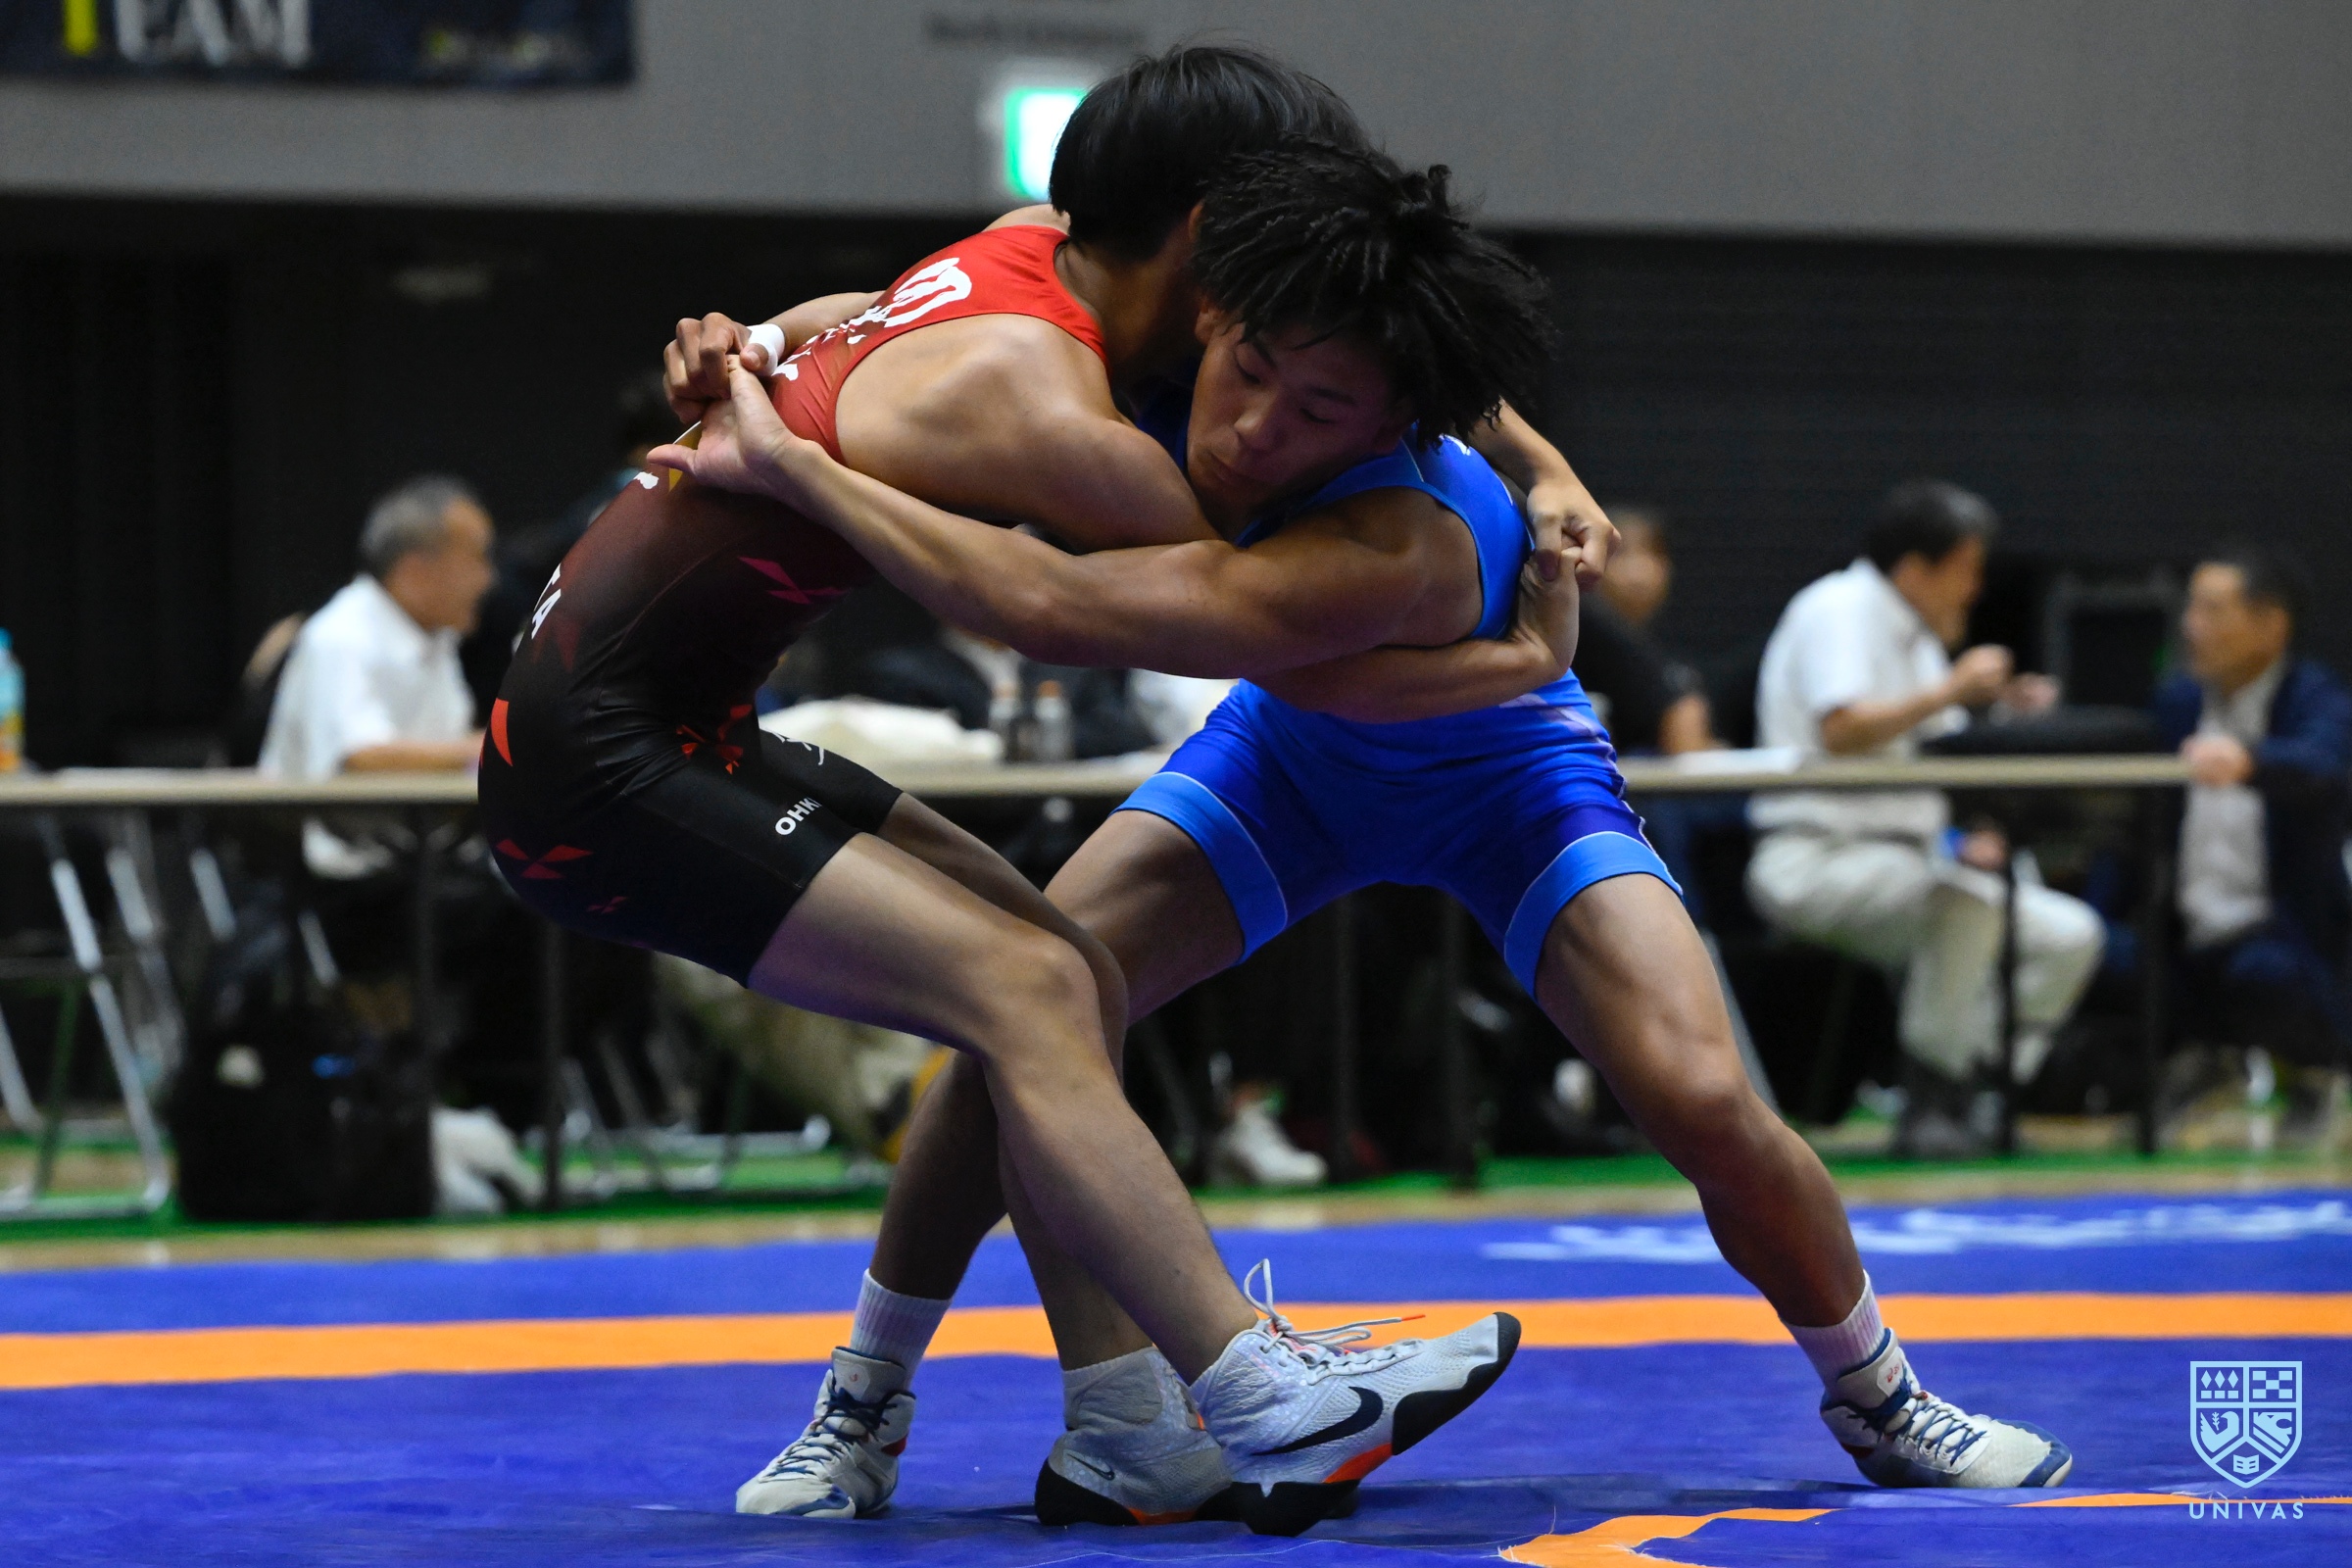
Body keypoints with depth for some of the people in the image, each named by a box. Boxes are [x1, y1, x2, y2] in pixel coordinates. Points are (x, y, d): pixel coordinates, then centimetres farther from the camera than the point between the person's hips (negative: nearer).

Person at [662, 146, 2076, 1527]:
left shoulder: (1391, 555, -48)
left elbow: (1049, 610, -57)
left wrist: (792, 466, -54)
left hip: (1506, 774, -5)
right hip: (1295, 754, 5)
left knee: (1703, 1100, -21)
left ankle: (1879, 1397, 9)